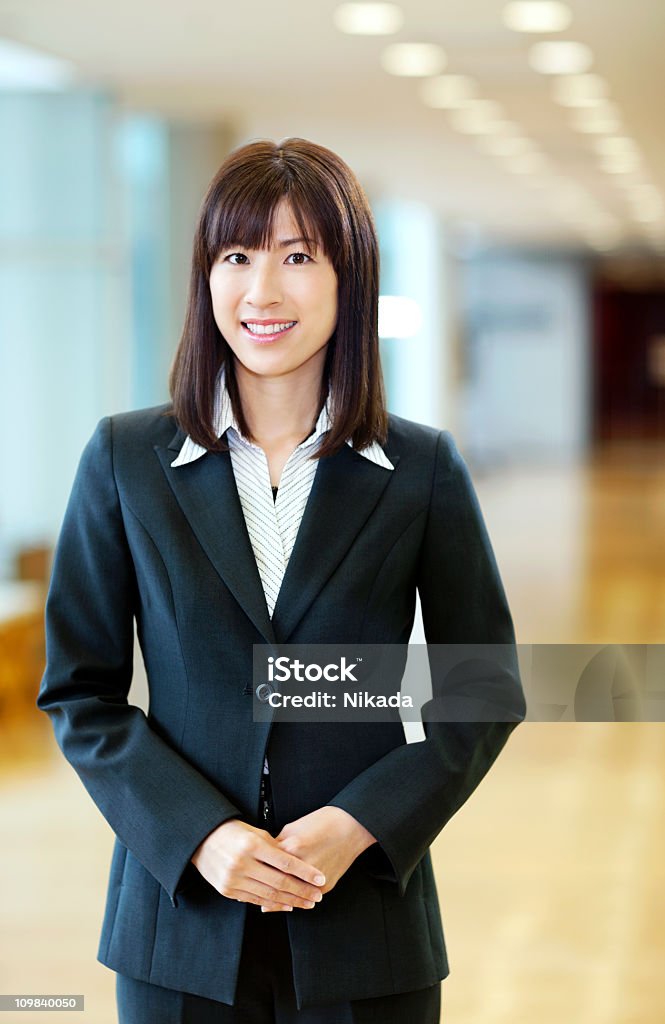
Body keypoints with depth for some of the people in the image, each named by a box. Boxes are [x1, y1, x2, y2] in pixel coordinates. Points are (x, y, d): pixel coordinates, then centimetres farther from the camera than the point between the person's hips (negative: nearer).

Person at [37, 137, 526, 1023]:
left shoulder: (423, 469, -1)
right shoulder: (126, 458, 1)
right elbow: (78, 690, 2)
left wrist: (358, 824, -10)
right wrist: (199, 836, -11)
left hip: (363, 919, 0)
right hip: (181, 914, 1)